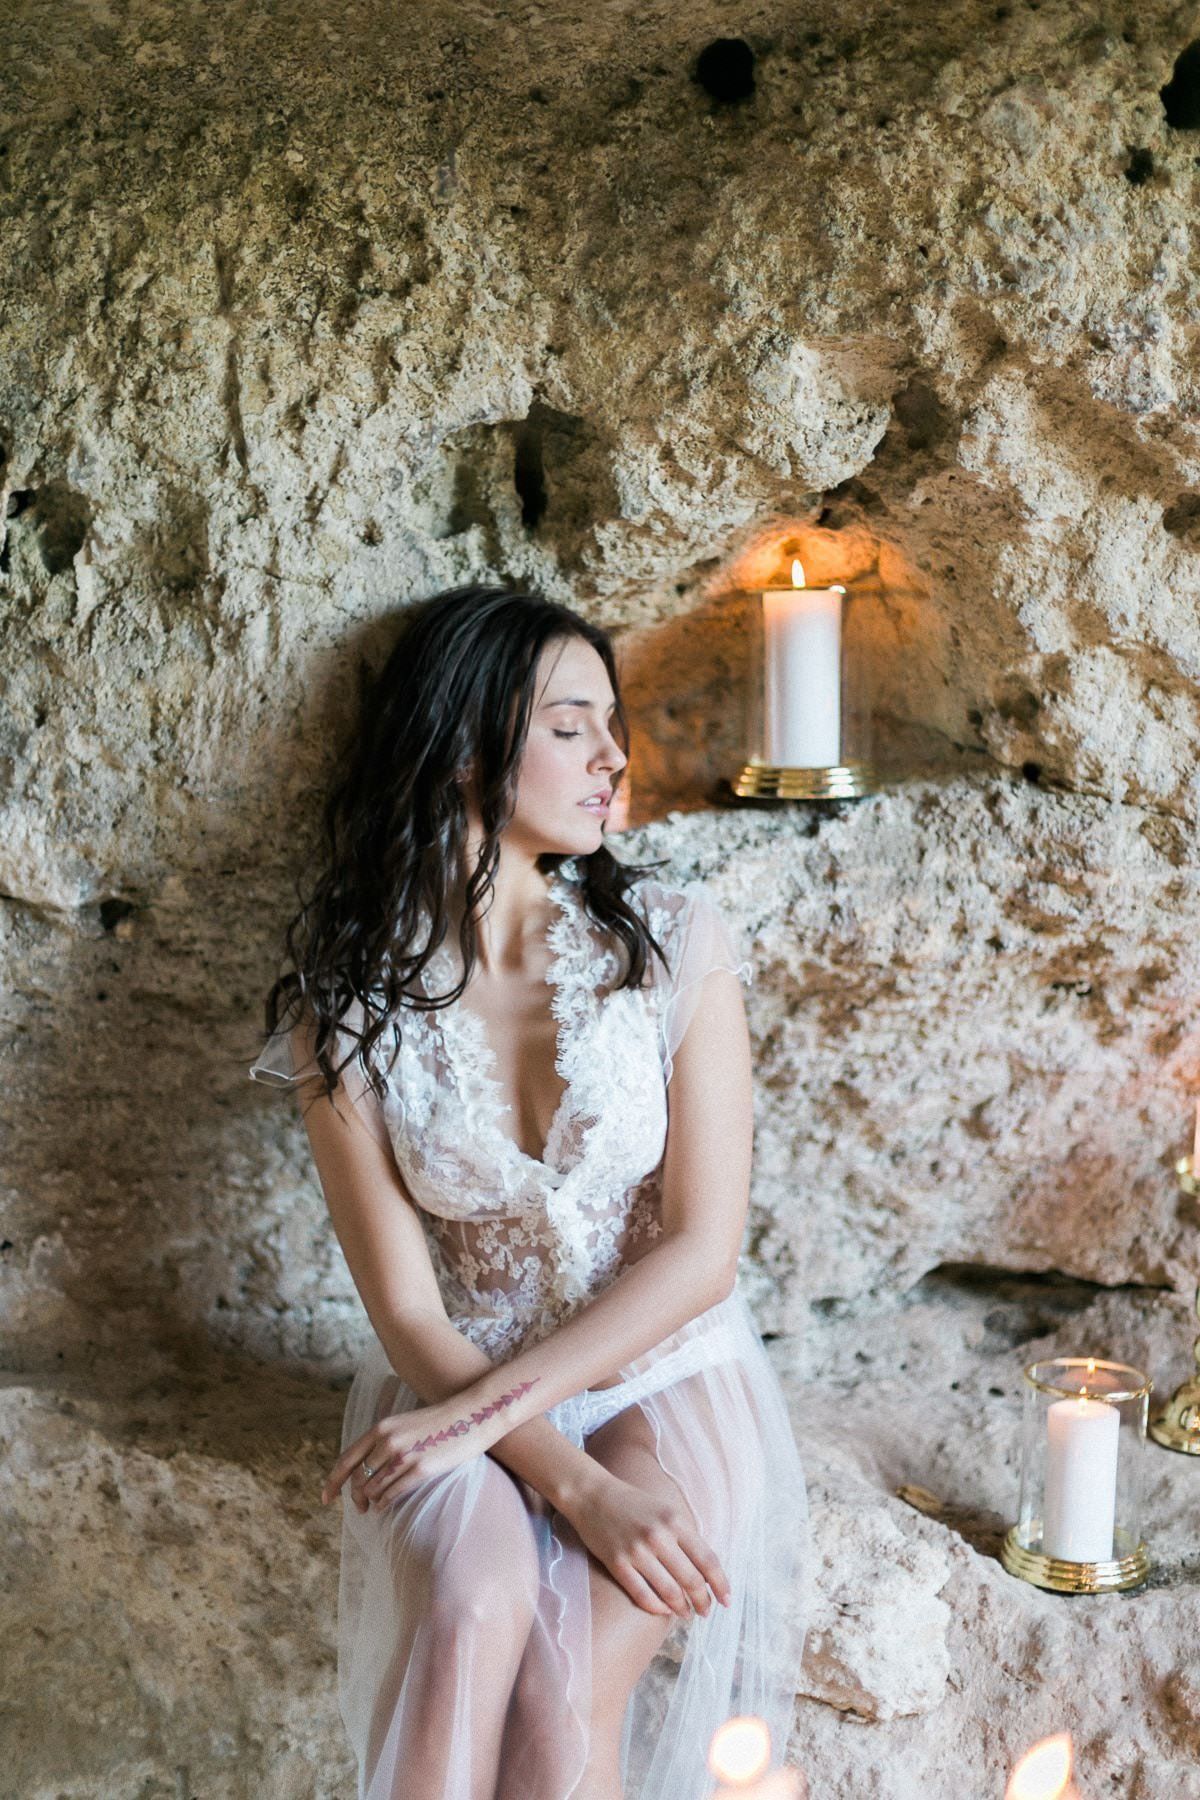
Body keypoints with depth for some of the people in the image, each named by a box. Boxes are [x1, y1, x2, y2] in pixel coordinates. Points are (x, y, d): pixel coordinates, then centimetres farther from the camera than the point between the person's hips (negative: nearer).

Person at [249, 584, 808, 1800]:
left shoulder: (672, 941, -5)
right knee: (476, 1609, -32)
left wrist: (485, 1410, -17)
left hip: (664, 1375, 0)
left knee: (563, 1686, -27)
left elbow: (699, 1252, -8)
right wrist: (575, 1483, -21)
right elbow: (407, 1310, -7)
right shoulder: (347, 1001, -5)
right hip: (457, 1386, 0)